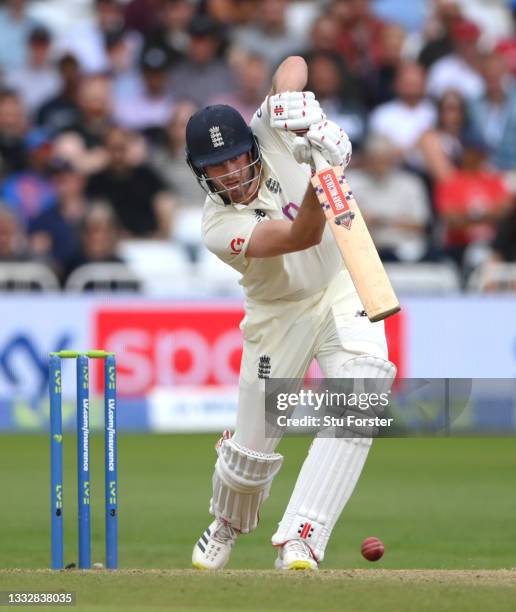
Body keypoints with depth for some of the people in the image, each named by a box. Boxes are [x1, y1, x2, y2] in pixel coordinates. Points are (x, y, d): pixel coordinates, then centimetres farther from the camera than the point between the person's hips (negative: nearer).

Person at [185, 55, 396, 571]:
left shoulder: (269, 135, -13)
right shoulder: (219, 227, -24)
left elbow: (293, 64, -12)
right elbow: (302, 236, -36)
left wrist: (292, 101, -34)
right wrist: (317, 177, -53)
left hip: (343, 291, 2)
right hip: (281, 313, -2)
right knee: (252, 447, 4)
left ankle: (300, 541, -26)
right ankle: (226, 527, 40)